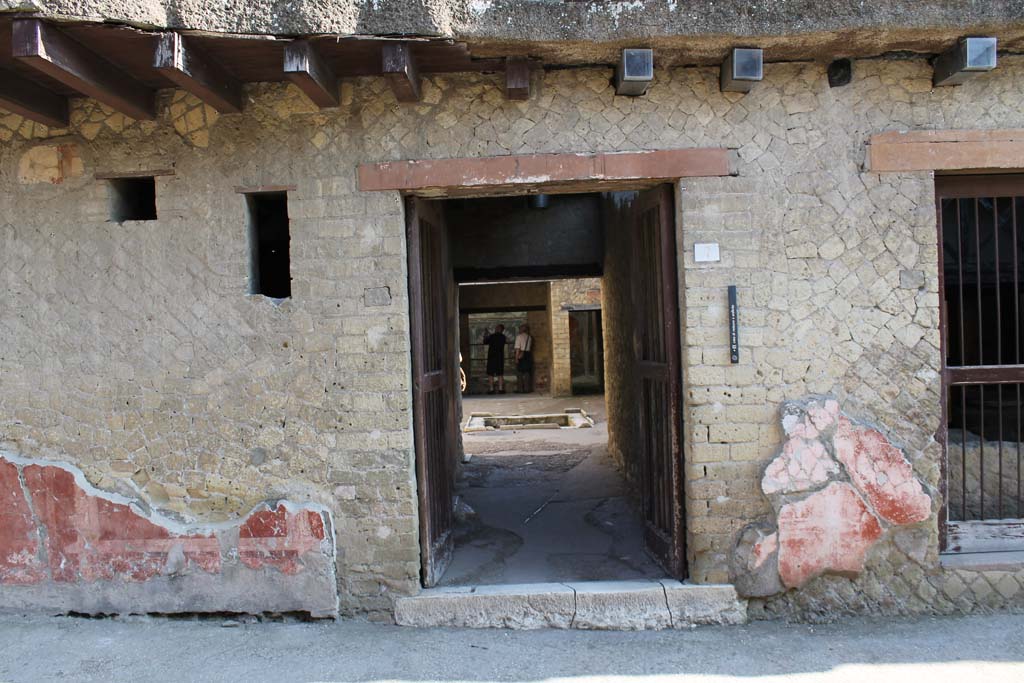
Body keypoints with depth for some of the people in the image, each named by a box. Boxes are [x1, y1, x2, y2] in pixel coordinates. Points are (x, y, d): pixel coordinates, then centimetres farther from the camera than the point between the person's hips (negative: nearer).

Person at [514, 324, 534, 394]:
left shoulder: (519, 336, -6)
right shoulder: (529, 337, 11)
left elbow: (518, 348, -10)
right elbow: (530, 347, 7)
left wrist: (516, 358, -10)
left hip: (521, 356, -5)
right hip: (528, 354, 5)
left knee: (519, 372, 0)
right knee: (527, 372, 7)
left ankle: (520, 389, -1)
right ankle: (527, 388, 7)